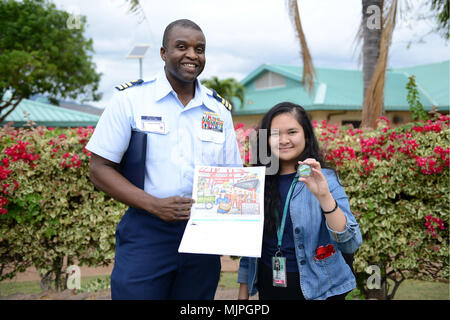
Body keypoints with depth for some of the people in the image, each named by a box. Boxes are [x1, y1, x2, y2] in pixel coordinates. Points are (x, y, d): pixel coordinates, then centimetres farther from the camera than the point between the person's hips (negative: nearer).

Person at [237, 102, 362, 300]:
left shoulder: (325, 180, -10)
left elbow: (350, 245, -20)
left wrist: (324, 196, -31)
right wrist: (243, 293, 8)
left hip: (317, 289, -3)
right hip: (269, 287, 3)